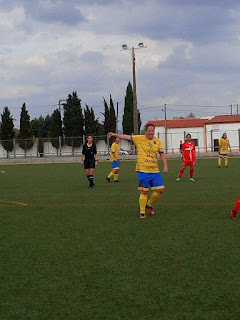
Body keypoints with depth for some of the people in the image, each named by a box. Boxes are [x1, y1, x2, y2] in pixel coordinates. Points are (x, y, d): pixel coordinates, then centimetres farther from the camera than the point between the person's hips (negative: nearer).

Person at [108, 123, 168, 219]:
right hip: (143, 170, -4)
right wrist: (115, 135, -18)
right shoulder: (140, 138, 0)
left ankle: (149, 205, 24)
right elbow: (127, 137, -7)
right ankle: (142, 212, 11)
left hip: (155, 171, 4)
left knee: (160, 190, 1)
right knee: (144, 191, -2)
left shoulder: (158, 141, 8)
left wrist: (165, 166, -1)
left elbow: (162, 154, 10)